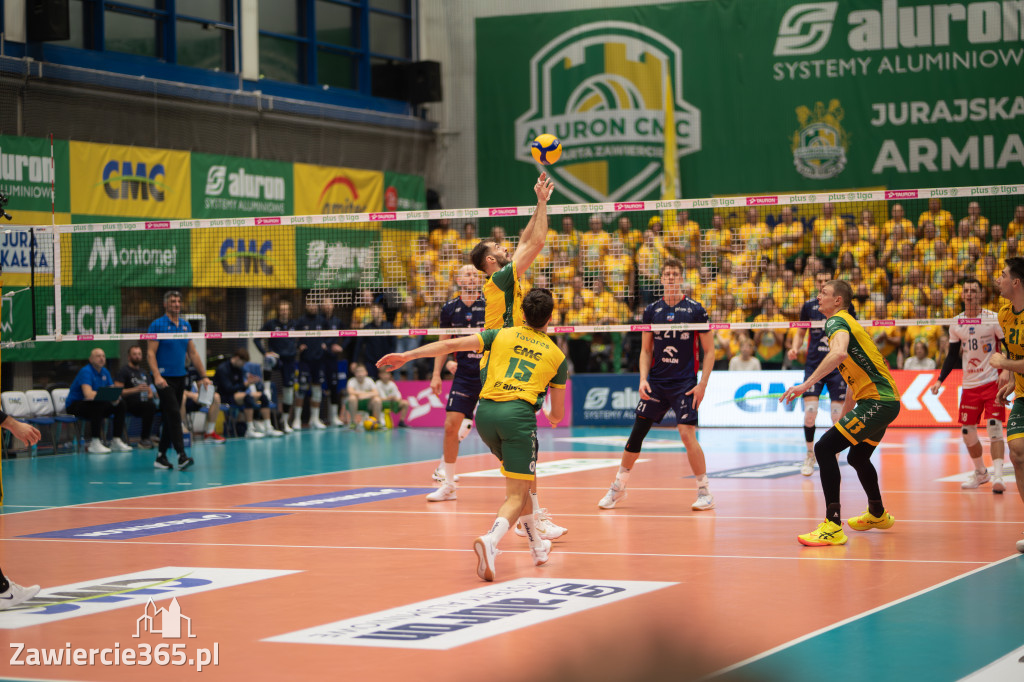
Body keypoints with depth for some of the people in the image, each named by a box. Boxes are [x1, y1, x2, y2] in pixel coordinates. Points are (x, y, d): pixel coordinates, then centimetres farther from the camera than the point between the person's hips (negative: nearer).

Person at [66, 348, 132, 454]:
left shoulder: (105, 372, 7)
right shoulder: (86, 371, -19)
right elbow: (88, 394, -33)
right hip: (75, 405, -8)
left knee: (120, 404, -4)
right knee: (98, 404, -36)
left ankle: (116, 441, -4)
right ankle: (95, 443, -35)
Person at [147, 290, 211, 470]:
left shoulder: (186, 325, 12)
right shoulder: (157, 325, -6)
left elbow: (193, 353, 16)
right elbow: (150, 353, -11)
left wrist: (203, 376, 11)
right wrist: (157, 376, -23)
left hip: (180, 377, 6)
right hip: (164, 378, -6)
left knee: (169, 418, 10)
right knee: (174, 414, -15)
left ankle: (161, 456, 17)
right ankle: (181, 455, -20)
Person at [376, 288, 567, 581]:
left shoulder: (502, 335, 16)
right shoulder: (557, 356, 15)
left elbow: (451, 344, 5)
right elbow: (557, 414, 22)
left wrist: (407, 356, 9)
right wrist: (553, 416, 47)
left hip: (486, 411, 3)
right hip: (519, 413, -3)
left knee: (517, 483, 25)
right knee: (516, 496, -4)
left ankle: (536, 544, 33)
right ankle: (491, 540, -32)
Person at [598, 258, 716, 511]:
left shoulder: (695, 310, -4)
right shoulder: (652, 310, 5)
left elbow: (709, 351, 0)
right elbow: (646, 350, 12)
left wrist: (702, 384, -9)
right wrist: (643, 379, -2)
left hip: (685, 384, -3)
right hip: (656, 383, 3)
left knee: (687, 435, -14)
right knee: (637, 432, 3)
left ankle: (705, 492, -1)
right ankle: (618, 487, 18)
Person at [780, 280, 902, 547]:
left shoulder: (838, 321, -10)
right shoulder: (846, 323, 22)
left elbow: (839, 353, -34)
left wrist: (806, 384, -36)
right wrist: (843, 418, 29)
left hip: (877, 401, -11)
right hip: (886, 399, 11)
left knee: (824, 448, -17)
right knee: (857, 457, 30)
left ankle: (833, 527, -21)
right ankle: (878, 514, 52)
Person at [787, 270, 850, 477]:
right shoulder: (809, 306, 7)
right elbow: (800, 332, 16)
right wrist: (795, 347, -4)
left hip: (838, 367, -1)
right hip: (813, 365, 1)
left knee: (838, 417, -4)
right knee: (810, 412, -10)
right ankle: (809, 456, 8)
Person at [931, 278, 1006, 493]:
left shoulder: (993, 319, -7)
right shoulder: (956, 324, 5)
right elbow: (952, 356, 14)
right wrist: (940, 380, 6)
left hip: (992, 381, -4)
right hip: (969, 384, 4)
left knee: (994, 427, -17)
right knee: (967, 433, 5)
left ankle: (997, 475, -19)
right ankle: (980, 473, 26)